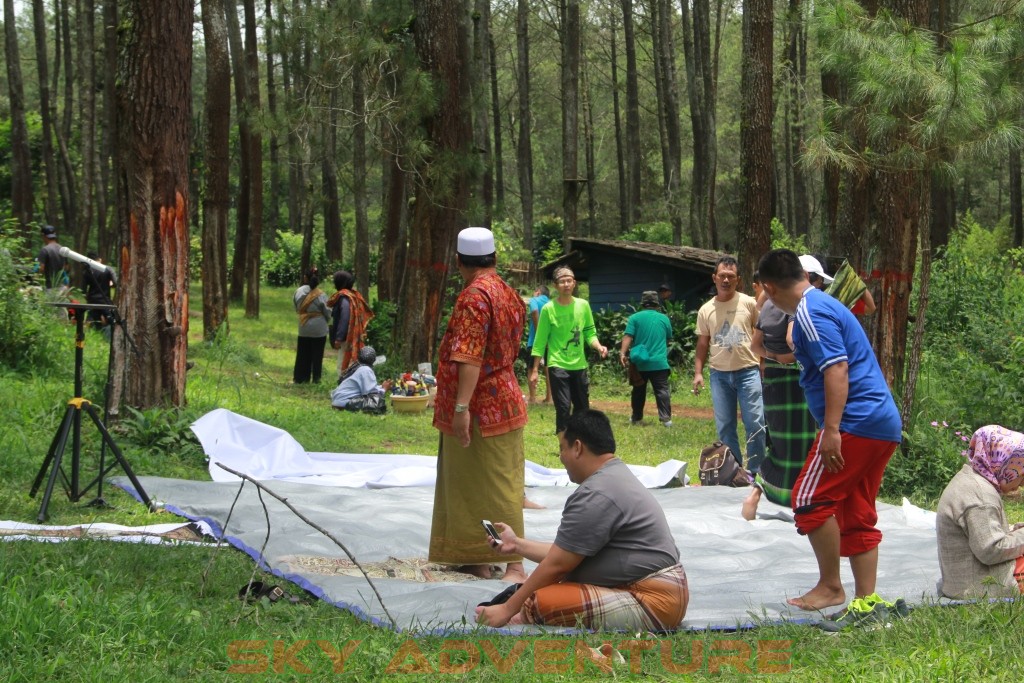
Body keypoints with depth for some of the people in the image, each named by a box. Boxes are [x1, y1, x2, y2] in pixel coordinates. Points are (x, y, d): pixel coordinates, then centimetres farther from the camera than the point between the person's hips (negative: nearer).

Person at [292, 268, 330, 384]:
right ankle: (316, 378, 7)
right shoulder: (321, 295, -15)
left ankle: (300, 378, 14)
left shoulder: (298, 292, -4)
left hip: (303, 328, 4)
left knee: (303, 354, 13)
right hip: (319, 329, -3)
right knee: (317, 354, 5)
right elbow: (328, 312, -8)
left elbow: (296, 308, 6)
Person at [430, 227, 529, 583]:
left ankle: (515, 566, -5)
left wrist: (461, 407, -27)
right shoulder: (510, 294, 11)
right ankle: (477, 559, 18)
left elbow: (469, 357, -25)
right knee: (499, 484, 12)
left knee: (498, 488, -7)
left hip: (480, 407, -9)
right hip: (503, 401, 9)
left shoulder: (474, 296, -17)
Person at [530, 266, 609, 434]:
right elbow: (540, 341, -3)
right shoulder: (548, 308, -7)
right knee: (563, 409, -8)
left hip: (579, 366, 4)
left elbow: (590, 333, 10)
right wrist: (535, 369, -5)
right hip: (558, 366, -4)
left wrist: (599, 347, -11)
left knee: (582, 409, 10)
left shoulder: (583, 305, 2)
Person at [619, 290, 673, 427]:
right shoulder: (664, 318, 5)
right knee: (662, 390, -1)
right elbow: (669, 339, 18)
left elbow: (628, 337, -11)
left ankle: (636, 418, 20)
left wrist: (623, 353, -15)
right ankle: (666, 418, -9)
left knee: (638, 391, 13)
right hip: (659, 363, -1)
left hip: (640, 362, 1)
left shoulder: (635, 317, -1)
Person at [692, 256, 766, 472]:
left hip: (748, 371, -3)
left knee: (755, 425, -5)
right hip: (719, 375, 3)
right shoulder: (706, 311, 7)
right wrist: (698, 373, 3)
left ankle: (756, 471, 5)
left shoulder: (749, 303, 0)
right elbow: (702, 344, 12)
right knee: (725, 427, 6)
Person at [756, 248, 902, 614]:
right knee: (858, 514, 10)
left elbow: (837, 368, -21)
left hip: (856, 423, -10)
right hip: (885, 426, 10)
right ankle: (866, 599, 9)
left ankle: (830, 586, 2)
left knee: (811, 500, -5)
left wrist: (831, 429, -23)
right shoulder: (825, 303, 20)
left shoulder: (810, 313, -11)